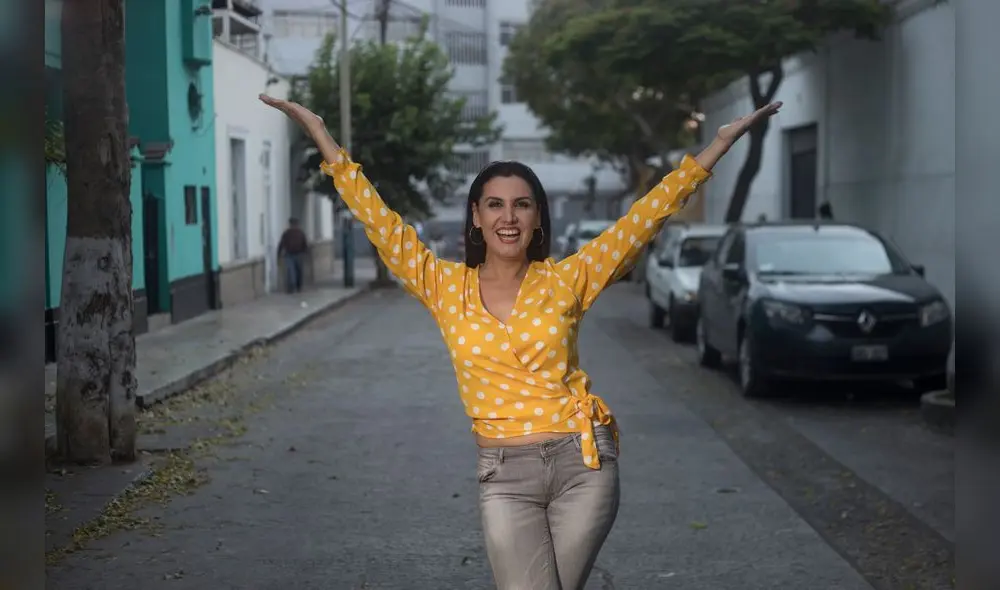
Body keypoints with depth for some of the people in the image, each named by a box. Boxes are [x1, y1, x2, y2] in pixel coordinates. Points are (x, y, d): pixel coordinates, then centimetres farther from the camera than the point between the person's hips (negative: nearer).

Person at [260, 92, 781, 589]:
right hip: (504, 476, 0)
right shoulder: (446, 286, 3)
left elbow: (645, 217, 1)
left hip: (583, 464, 0)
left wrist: (720, 144, -1)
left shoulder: (566, 280, 1)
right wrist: (321, 135, -2)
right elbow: (379, 221, 1)